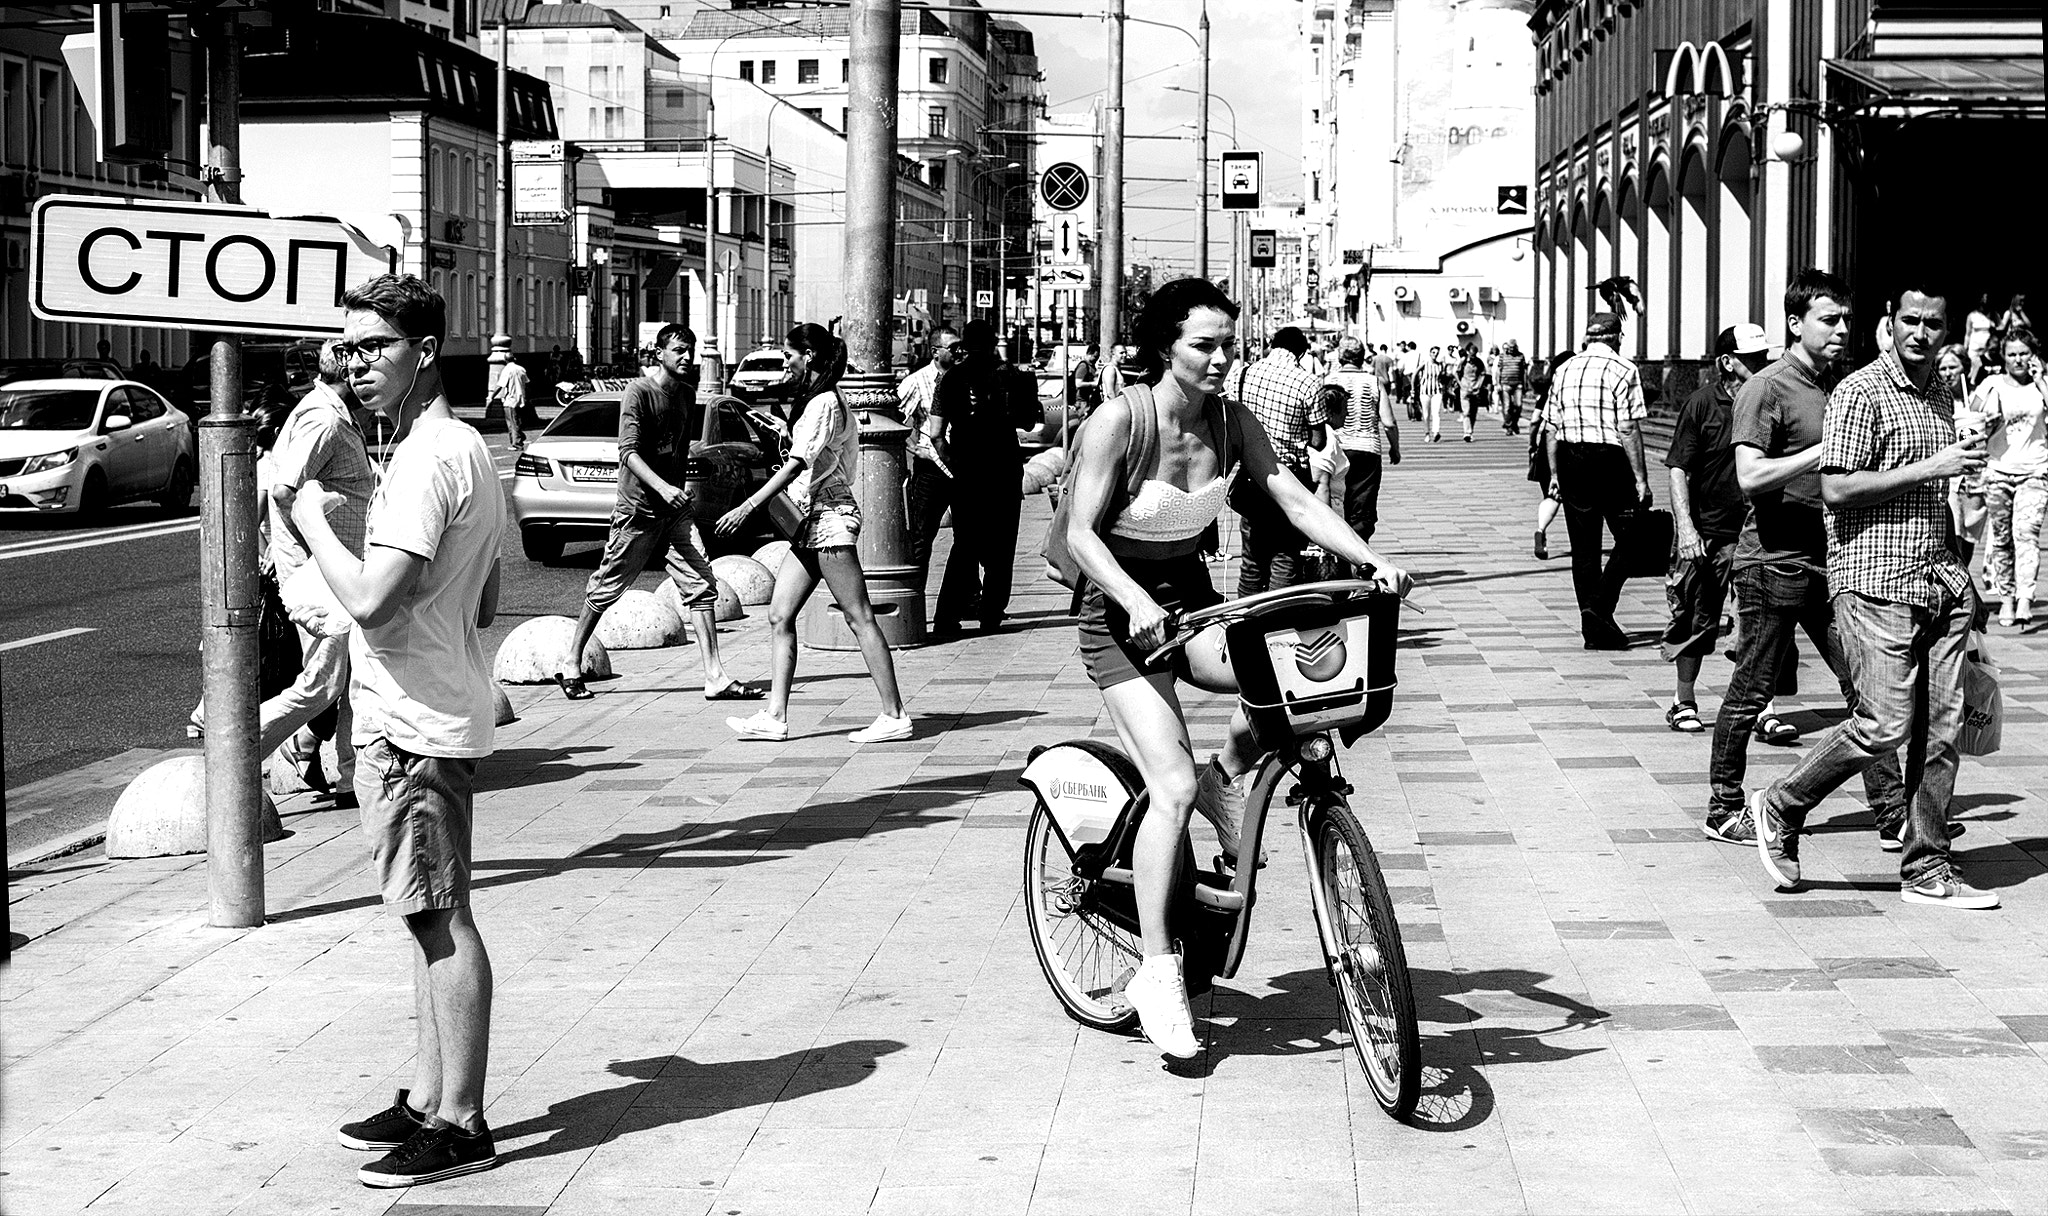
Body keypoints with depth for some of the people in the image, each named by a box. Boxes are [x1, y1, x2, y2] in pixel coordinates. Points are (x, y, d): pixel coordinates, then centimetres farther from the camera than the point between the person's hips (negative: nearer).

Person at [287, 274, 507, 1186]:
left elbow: (372, 599, -26)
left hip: (411, 725, -11)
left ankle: (459, 1126, 0)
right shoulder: (467, 447, 15)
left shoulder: (427, 459, -18)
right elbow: (484, 604, 21)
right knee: (434, 919, 15)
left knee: (440, 919, -5)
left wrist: (313, 522, -11)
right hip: (431, 715, 11)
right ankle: (428, 1099, 24)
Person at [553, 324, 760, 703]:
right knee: (606, 589, 5)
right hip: (638, 508, -6)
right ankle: (570, 664, 21)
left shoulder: (687, 393, 10)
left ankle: (715, 677, -6)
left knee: (702, 586, -5)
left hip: (675, 508, 6)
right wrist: (662, 487, -32)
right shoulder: (638, 392, -12)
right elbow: (628, 452, -20)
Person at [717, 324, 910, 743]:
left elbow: (796, 465, -21)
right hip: (813, 520, 10)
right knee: (779, 617, 6)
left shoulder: (824, 403, -13)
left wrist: (746, 508, -24)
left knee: (859, 618, -8)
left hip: (830, 518, -10)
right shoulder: (819, 401, 17)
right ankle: (775, 716, 6)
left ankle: (894, 716, -6)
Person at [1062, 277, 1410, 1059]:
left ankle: (1227, 775, 3)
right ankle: (1158, 972, -11)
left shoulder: (1233, 423, -2)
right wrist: (1136, 602, -35)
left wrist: (1372, 561, -21)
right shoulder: (1121, 419, -17)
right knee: (1173, 785, -19)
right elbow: (1082, 533, -19)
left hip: (1191, 604, 5)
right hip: (1121, 618, -5)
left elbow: (1298, 503, -6)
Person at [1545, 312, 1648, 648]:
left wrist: (1555, 474, 16)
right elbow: (1629, 431, -12)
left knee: (1583, 548, 10)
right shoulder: (1623, 371, -7)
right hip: (1611, 461, -5)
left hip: (1570, 461, 5)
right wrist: (1641, 479, -9)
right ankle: (1599, 608, -10)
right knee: (1628, 542, 6)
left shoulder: (1564, 370, 10)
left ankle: (1593, 631, 13)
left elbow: (1552, 428, 10)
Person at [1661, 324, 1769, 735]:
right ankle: (1684, 702, 23)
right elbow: (1678, 470, -6)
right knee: (1696, 621, 8)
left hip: (1755, 530, 2)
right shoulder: (1702, 404, -5)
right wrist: (1686, 528, -15)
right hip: (1707, 531, -2)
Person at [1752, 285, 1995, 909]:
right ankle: (1780, 809, 8)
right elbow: (1836, 489, -16)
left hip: (1939, 582, 7)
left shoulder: (1942, 397, 18)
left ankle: (1927, 870, 10)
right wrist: (1929, 469, -16)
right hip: (1876, 583, -7)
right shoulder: (1860, 393, -7)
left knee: (1940, 728, 3)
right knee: (1885, 724, -12)